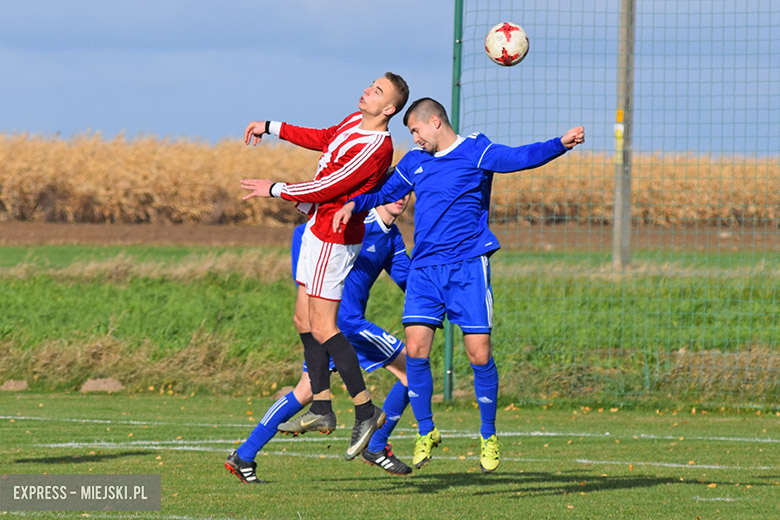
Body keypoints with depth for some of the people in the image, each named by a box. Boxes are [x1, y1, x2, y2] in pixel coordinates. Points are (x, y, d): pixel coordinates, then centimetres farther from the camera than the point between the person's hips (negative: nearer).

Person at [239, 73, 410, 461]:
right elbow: (322, 139, 28)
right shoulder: (354, 121, 7)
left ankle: (366, 411, -6)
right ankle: (321, 409, 15)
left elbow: (329, 187, -21)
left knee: (322, 328, -11)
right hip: (319, 230, 10)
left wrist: (274, 190, -11)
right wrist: (271, 128, 31)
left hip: (333, 236, -10)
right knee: (304, 318, 11)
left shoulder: (376, 148, -22)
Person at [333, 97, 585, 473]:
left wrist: (560, 144, -30)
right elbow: (384, 193, 27)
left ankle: (489, 437, 10)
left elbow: (520, 158, -14)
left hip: (468, 266, -4)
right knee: (415, 348, -9)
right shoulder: (414, 163, 15)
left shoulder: (475, 153, -1)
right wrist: (354, 205, 8)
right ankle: (426, 432, 7)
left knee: (479, 354, -6)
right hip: (425, 269, 4)